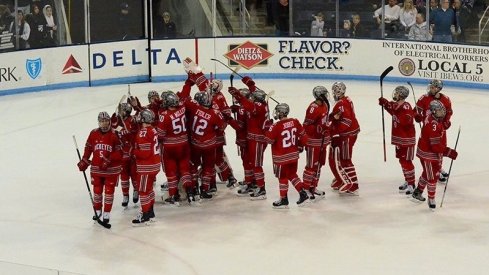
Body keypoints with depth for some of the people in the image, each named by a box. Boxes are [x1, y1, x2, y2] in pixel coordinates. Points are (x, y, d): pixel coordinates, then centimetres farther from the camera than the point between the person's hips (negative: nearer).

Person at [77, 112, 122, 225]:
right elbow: (88, 148, 8)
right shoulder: (93, 134, -3)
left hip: (111, 169, -3)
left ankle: (107, 213, 14)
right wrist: (84, 161, 7)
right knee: (97, 190, 13)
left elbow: (118, 152, -12)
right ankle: (97, 210, 30)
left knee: (109, 191, 4)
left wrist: (108, 160, -22)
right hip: (96, 168, 3)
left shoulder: (114, 135, -12)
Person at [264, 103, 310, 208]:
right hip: (294, 155, 6)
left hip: (282, 157, -6)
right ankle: (303, 194, 18)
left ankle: (283, 200, 14)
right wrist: (300, 145, 21)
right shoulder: (295, 122, -2)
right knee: (292, 175, 20)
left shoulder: (277, 126, -21)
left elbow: (269, 139, -15)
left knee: (282, 177, 6)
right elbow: (302, 135, 7)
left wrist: (270, 129, -1)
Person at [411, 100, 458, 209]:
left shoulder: (435, 120, 1)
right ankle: (431, 199, 15)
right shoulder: (433, 125, -31)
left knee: (427, 173, 25)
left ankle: (418, 192, 42)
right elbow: (435, 145, -32)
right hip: (428, 154, -10)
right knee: (432, 176, 1)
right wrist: (449, 152, -30)